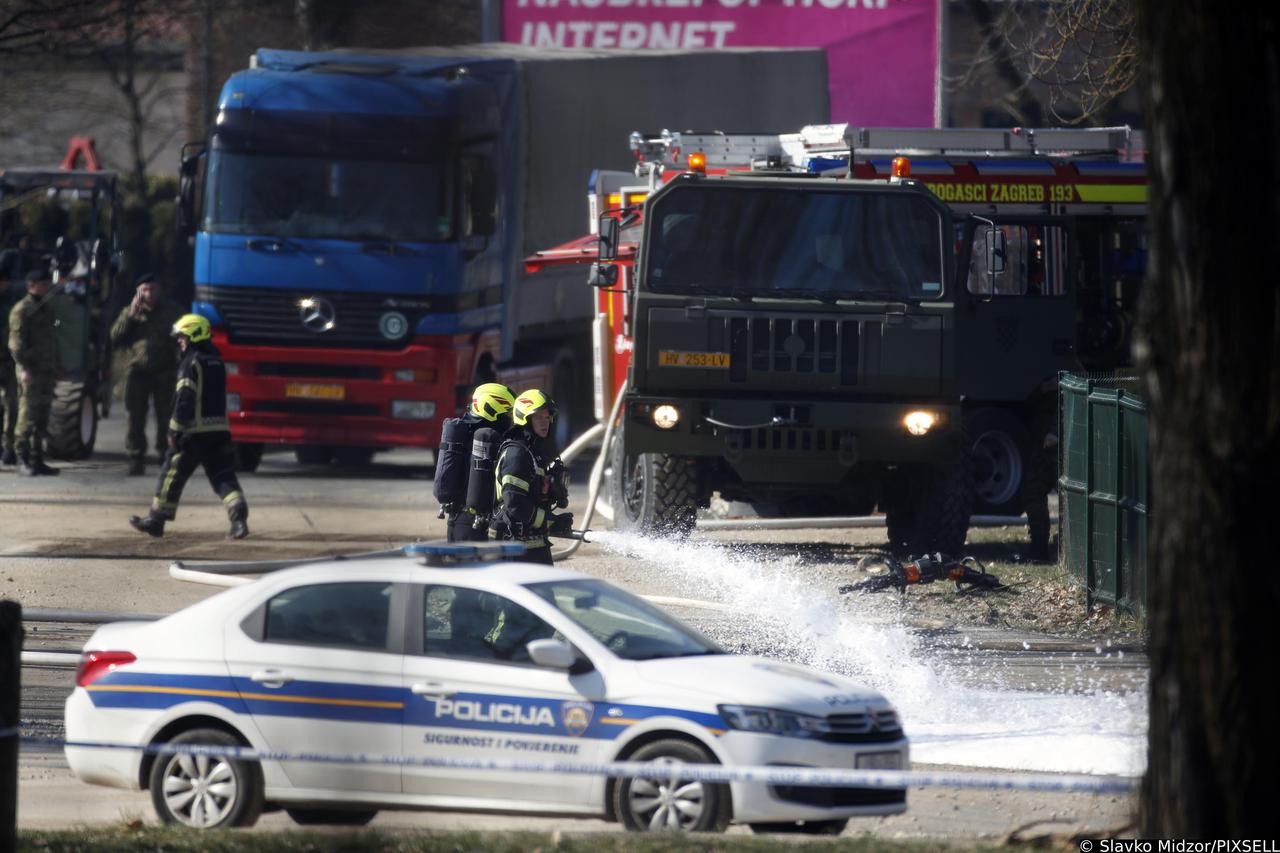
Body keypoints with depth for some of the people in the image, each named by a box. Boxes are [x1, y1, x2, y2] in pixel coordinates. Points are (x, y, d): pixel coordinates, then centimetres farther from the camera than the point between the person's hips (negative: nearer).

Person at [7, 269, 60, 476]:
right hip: (30, 371, -8)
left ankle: (37, 460, 13)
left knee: (42, 418, 8)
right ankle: (23, 460, -8)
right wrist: (24, 368, -20)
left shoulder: (47, 307, 18)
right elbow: (16, 342, -12)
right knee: (28, 415, -10)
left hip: (46, 371, 8)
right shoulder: (21, 309, -7)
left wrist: (54, 370, 19)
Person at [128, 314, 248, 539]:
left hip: (195, 433, -7)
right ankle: (239, 515, -20)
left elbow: (183, 400, -17)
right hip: (220, 431, 7)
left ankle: (156, 519, 17)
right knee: (223, 476, 1)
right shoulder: (217, 362, 15)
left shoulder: (191, 362, -11)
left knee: (172, 475, 7)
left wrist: (175, 431, -15)